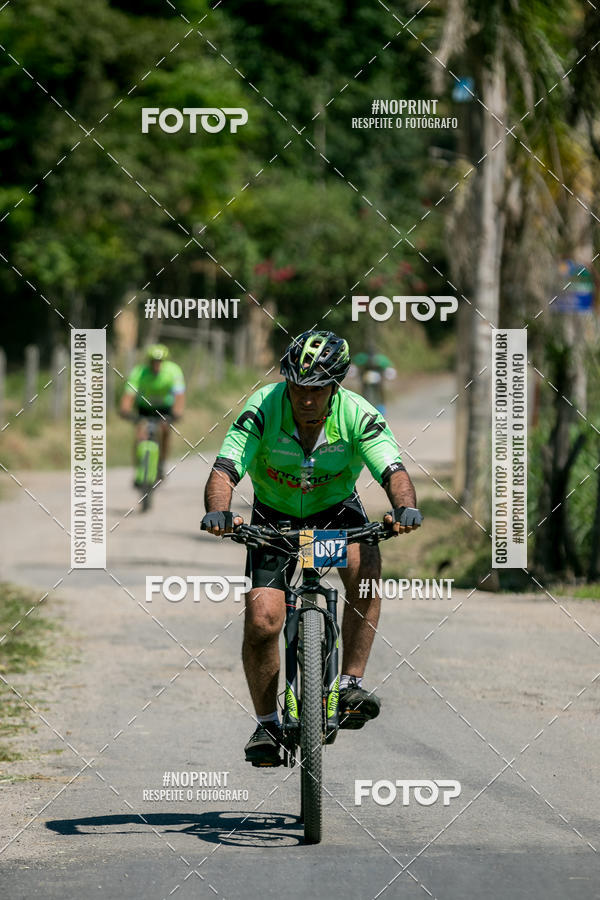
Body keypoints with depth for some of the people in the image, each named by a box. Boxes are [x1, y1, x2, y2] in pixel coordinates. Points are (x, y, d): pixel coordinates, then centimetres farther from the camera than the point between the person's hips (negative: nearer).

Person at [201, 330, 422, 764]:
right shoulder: (262, 409, -26)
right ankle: (267, 724, 6)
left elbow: (394, 472, -34)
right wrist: (219, 513, -54)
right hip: (275, 515, 0)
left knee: (365, 566, -33)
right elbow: (224, 471, -33)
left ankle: (351, 684, -24)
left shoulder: (358, 415, -25)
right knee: (261, 621, -15)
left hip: (337, 509, 0)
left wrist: (405, 508, -56)